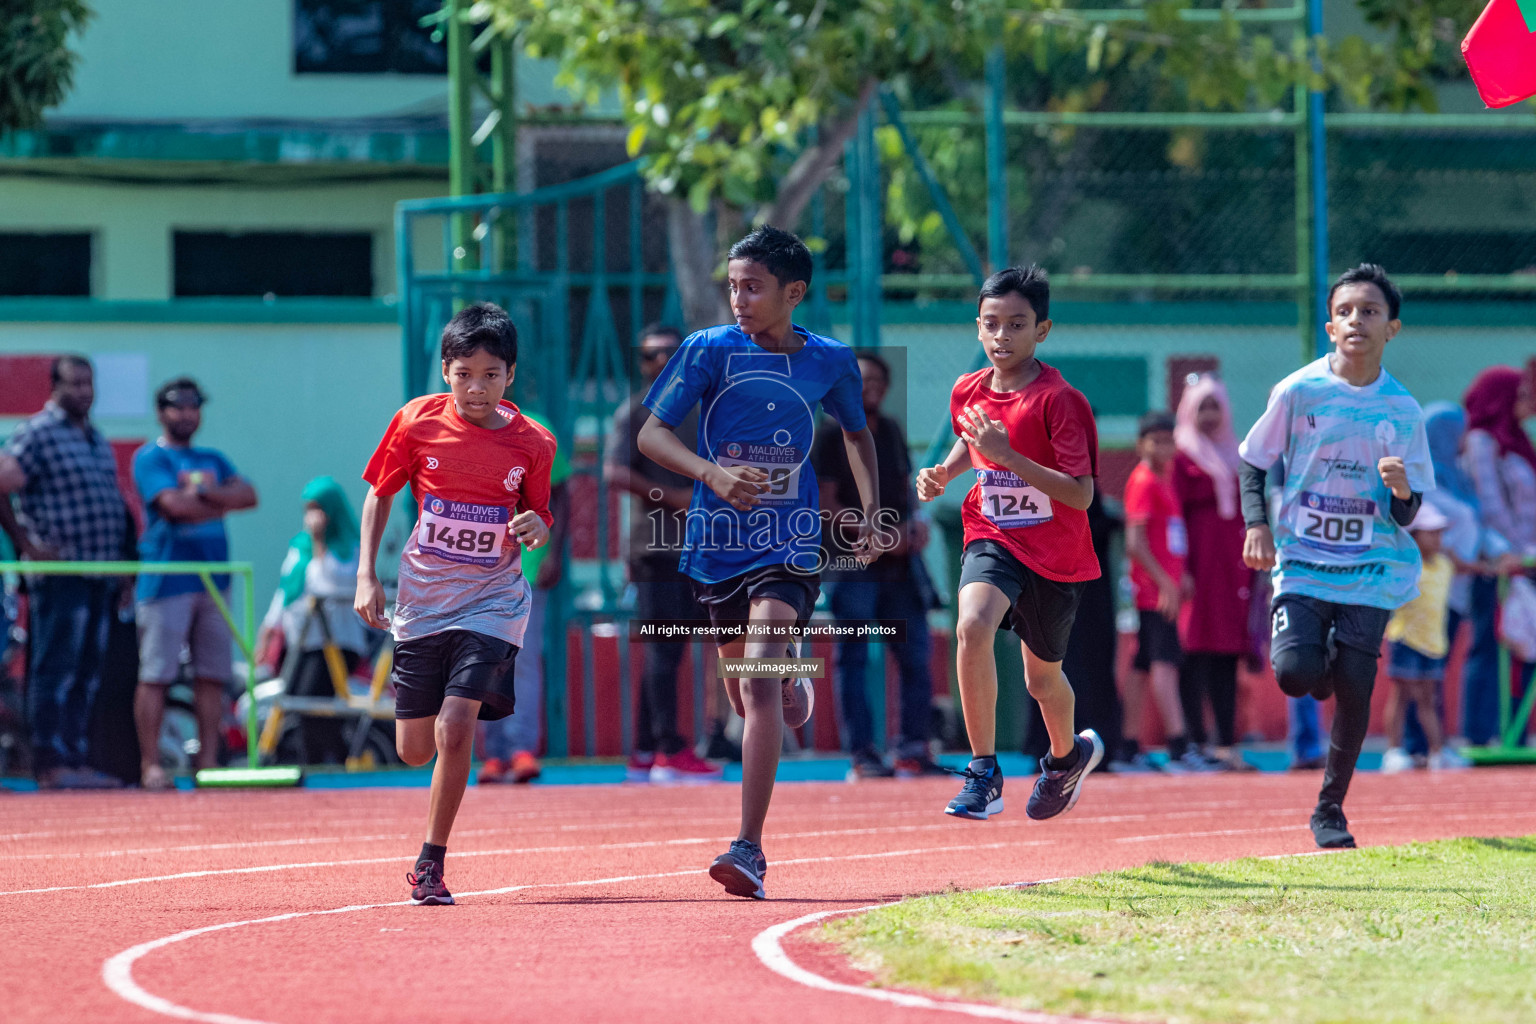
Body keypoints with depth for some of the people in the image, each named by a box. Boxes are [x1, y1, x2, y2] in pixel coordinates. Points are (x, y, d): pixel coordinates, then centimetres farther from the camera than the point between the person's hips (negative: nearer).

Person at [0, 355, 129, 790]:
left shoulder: (98, 440, 19)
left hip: (101, 575, 8)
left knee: (87, 676, 9)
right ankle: (50, 763, -8)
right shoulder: (37, 433, -6)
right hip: (59, 572, -8)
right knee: (56, 669, -8)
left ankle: (77, 761, 12)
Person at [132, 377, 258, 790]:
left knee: (212, 674, 3)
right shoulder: (151, 458, 0)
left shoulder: (212, 460, 20)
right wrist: (224, 502, -1)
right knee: (156, 674, -7)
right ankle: (150, 766, -7)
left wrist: (204, 491, -10)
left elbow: (248, 494, 6)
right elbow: (173, 504, -15)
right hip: (167, 581, -6)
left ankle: (208, 760, 7)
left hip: (212, 580, 6)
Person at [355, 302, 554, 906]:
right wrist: (366, 577, -2)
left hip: (491, 602, -2)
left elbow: (538, 518, 6)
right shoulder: (417, 422, -7)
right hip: (421, 601, 2)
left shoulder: (531, 443, -8)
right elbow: (379, 494, 6)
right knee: (413, 751, 7)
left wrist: (536, 528, -19)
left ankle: (431, 864, -4)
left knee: (454, 727, -20)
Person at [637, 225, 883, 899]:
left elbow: (856, 432, 19)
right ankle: (791, 689, 57)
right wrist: (712, 472, -25)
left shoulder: (830, 361, -1)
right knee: (744, 694, 17)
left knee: (759, 686, -20)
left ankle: (750, 850, -23)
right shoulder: (710, 350, -5)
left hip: (789, 542, -2)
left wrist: (868, 511, 8)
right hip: (719, 542, 2)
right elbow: (650, 434, -8)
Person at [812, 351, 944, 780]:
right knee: (854, 658, -3)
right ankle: (861, 753, -2)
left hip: (899, 563, 6)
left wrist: (914, 521, 0)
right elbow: (827, 504, -8)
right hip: (852, 563, -6)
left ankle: (913, 749, 8)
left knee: (916, 655, 2)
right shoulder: (831, 435, -2)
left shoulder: (891, 432, 16)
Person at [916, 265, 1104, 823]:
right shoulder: (967, 392, -1)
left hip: (1056, 554, -2)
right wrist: (943, 473, 3)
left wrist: (1008, 456, -30)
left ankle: (1068, 754, 51)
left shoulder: (1059, 400, -18)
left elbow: (1081, 495, -23)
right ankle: (983, 772, -21)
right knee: (972, 626, -29)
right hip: (993, 538, 2)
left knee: (1042, 677, 14)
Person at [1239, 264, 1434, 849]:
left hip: (1372, 570, 1)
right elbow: (1253, 463, 7)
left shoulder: (1402, 410, 0)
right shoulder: (1298, 392, -3)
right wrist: (1257, 525, -8)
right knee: (1294, 673, -20)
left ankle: (1330, 809, 12)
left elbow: (1405, 516, 4)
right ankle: (1324, 658, 19)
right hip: (1302, 560, -1)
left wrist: (1402, 490, -19)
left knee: (1353, 690, -6)